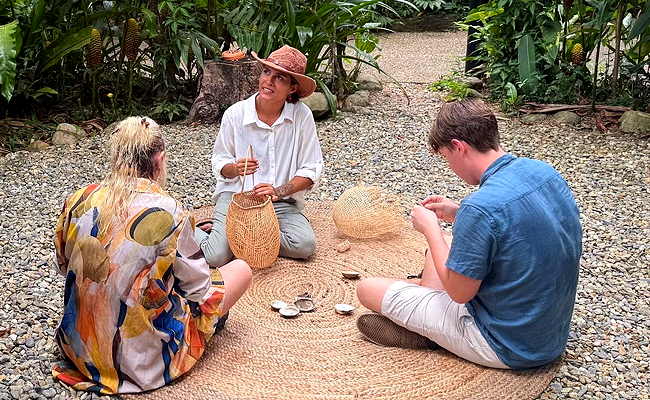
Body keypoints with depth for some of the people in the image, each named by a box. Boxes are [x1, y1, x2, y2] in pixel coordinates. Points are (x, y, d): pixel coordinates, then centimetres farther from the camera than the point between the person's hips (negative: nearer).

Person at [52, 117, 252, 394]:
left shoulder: (78, 202, -7)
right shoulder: (167, 214, -22)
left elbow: (64, 266, 10)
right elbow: (199, 288, -9)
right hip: (141, 358, -6)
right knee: (241, 269, 6)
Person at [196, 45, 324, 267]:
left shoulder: (302, 116, -6)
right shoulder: (235, 113, -5)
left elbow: (311, 170, -4)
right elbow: (219, 162, 5)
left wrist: (279, 191, -19)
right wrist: (236, 168, -19)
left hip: (282, 202, 2)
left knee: (305, 245, -24)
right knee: (217, 256, -22)